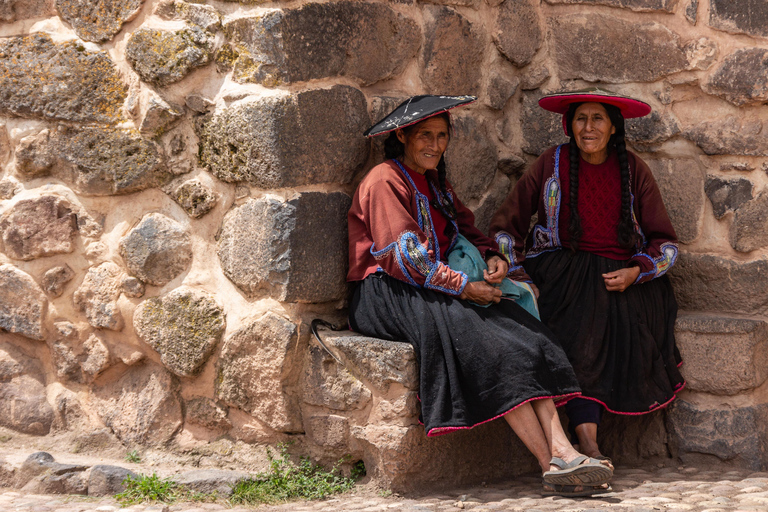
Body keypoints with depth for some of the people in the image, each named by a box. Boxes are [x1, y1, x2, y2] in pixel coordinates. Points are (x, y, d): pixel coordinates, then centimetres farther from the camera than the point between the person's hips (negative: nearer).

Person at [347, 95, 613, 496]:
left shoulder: (434, 181, 22)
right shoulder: (385, 181, -7)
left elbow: (465, 229, 21)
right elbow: (405, 257, -16)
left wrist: (492, 257, -2)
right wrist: (465, 288, -16)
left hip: (435, 291, 8)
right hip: (389, 296, -8)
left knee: (524, 333, -17)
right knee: (490, 347, -29)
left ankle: (562, 451, -32)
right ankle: (552, 465, -33)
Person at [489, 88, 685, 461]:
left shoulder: (633, 171, 6)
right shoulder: (553, 165, 3)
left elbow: (665, 242, 9)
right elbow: (504, 226, 7)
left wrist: (635, 273, -10)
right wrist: (521, 282, -4)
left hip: (623, 278, 2)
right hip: (564, 273, -2)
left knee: (620, 329, -29)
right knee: (581, 334, -30)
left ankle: (582, 437, -26)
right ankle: (588, 442, -37)